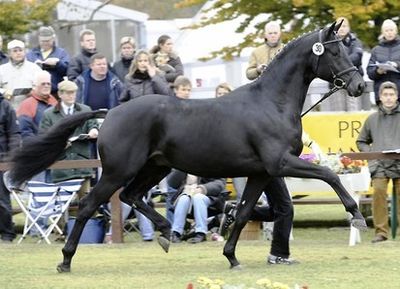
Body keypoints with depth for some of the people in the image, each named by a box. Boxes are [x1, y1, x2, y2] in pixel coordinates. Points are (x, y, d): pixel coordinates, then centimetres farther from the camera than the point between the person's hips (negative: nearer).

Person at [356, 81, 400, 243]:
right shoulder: (372, 119, 17)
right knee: (378, 191, -16)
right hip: (379, 165, 1)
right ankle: (381, 231, -13)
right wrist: (370, 153, 6)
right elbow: (361, 142, 25)